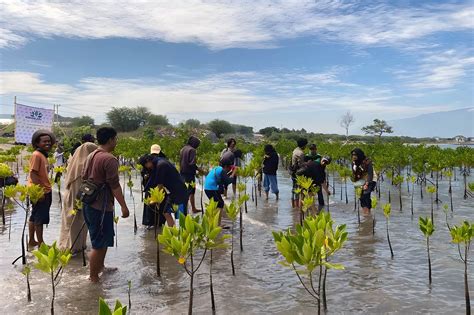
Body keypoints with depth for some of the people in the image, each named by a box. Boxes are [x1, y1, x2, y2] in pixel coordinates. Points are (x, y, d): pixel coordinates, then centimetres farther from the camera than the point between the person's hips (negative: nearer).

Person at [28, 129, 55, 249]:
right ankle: (40, 243, 7)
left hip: (45, 191, 10)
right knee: (40, 218, -1)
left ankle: (31, 241, 26)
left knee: (34, 217, 16)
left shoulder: (43, 155, 12)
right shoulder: (37, 155, -16)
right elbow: (33, 174, -21)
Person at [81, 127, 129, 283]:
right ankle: (94, 278, 12)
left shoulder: (91, 156, 11)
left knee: (103, 240, 24)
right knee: (99, 244, 2)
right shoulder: (109, 159, -17)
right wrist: (123, 206, -17)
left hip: (88, 204, 10)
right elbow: (114, 185, -21)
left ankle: (100, 267, 37)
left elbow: (84, 178, 18)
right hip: (101, 206, -10)